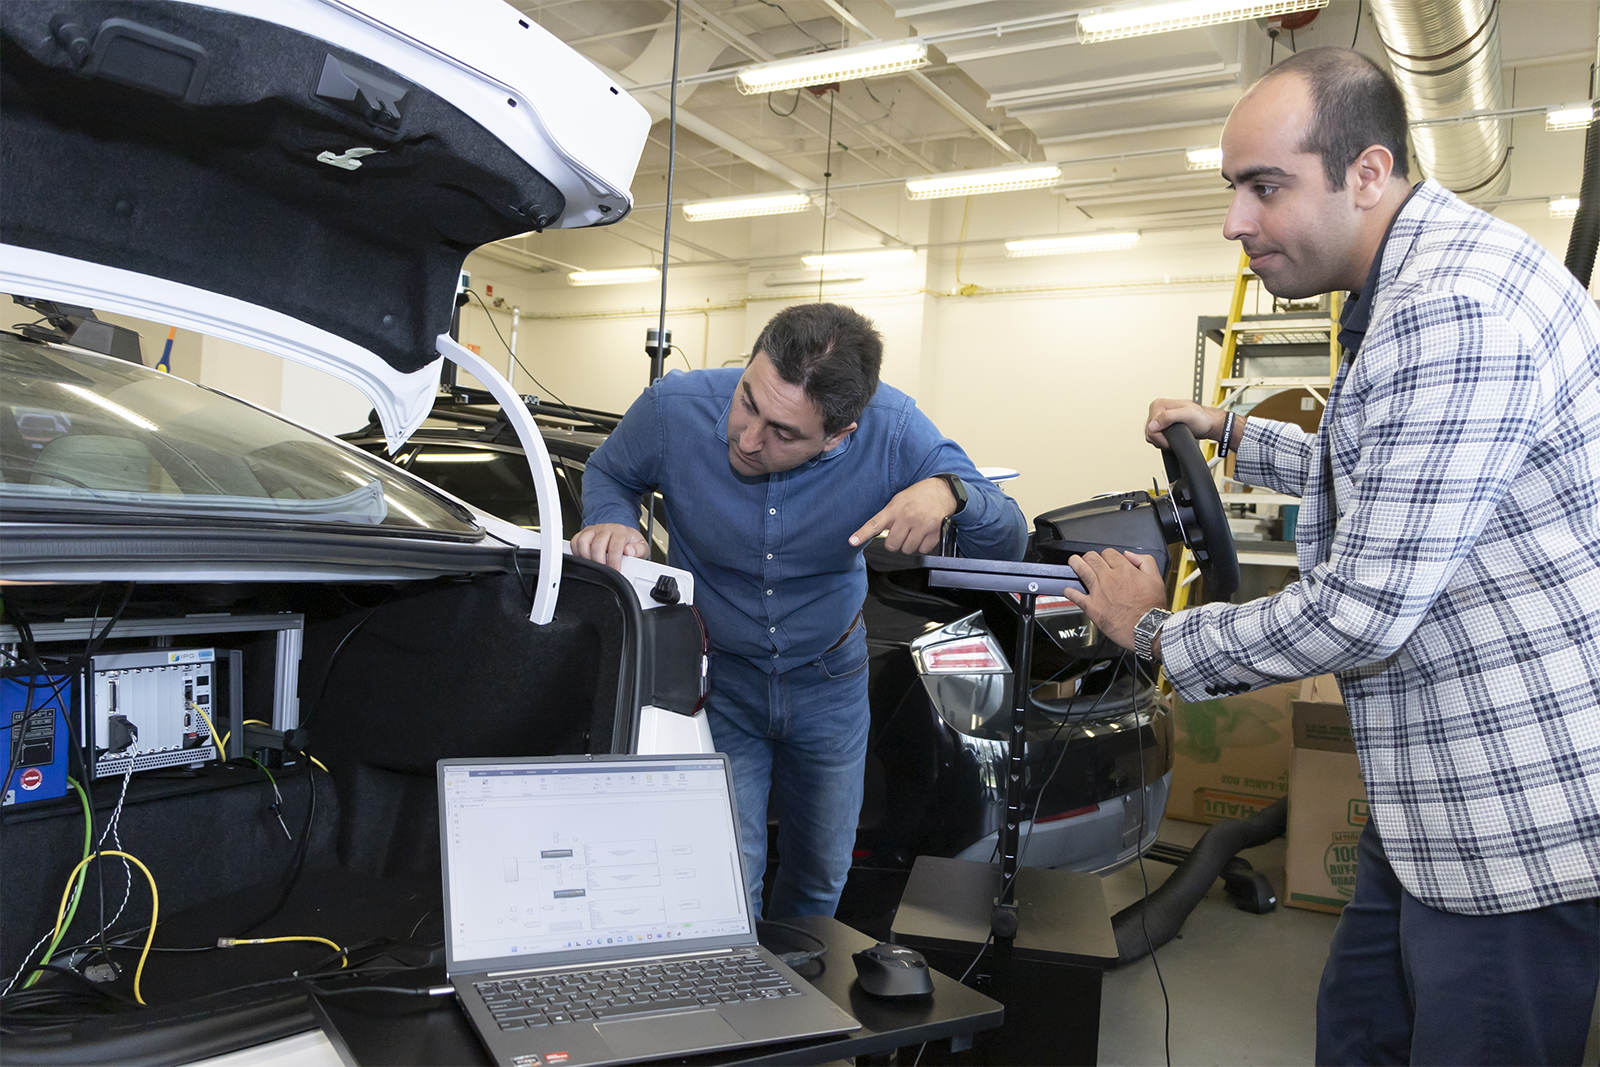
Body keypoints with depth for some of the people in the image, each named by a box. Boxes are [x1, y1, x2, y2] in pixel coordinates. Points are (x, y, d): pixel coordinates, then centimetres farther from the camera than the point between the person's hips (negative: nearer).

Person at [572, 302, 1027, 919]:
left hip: (828, 683, 2)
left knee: (822, 873, 20)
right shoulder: (673, 409, -25)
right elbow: (609, 471, -2)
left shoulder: (891, 431, -26)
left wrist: (949, 492, -40)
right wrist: (612, 522, -25)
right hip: (714, 678, -1)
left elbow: (1009, 543, -18)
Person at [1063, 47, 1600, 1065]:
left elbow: (1360, 614, -26)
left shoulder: (1455, 307, -25)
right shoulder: (1404, 289, 11)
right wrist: (1229, 431, 28)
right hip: (1436, 793, 10)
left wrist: (1158, 632, -11)